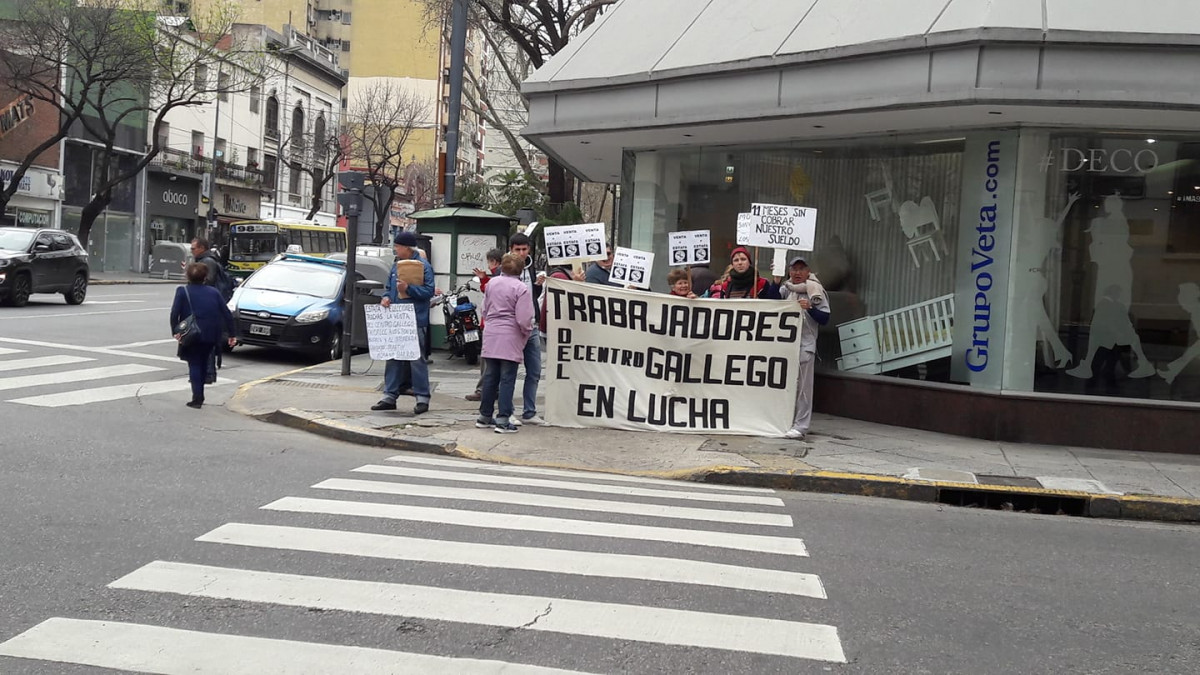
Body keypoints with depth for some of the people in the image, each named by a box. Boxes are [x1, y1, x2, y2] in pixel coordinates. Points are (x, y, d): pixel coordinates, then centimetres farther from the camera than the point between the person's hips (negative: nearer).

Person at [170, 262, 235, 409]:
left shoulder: (182, 291, 1)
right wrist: (231, 334, 9)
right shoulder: (213, 292, 10)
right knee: (203, 362, 18)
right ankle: (199, 395, 23)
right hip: (212, 335, 4)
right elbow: (227, 314, 6)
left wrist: (175, 331, -7)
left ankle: (197, 398, -7)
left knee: (194, 364, 3)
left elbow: (174, 313, -11)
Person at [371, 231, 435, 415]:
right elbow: (389, 287, 23)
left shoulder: (423, 265, -7)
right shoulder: (397, 265, 16)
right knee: (393, 358, 11)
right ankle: (390, 396, 18)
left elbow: (429, 291, -13)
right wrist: (386, 297, 3)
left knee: (417, 359, -5)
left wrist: (408, 288, -22)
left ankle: (422, 398, 1)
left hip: (415, 321, -8)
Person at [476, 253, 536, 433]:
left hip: (491, 336, 6)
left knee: (490, 377, 14)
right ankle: (503, 420, -2)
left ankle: (485, 416, 22)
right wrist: (527, 333, 5)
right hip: (510, 338, -6)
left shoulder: (492, 283, 7)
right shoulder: (522, 289, -12)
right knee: (507, 379, -1)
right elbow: (524, 320, -14)